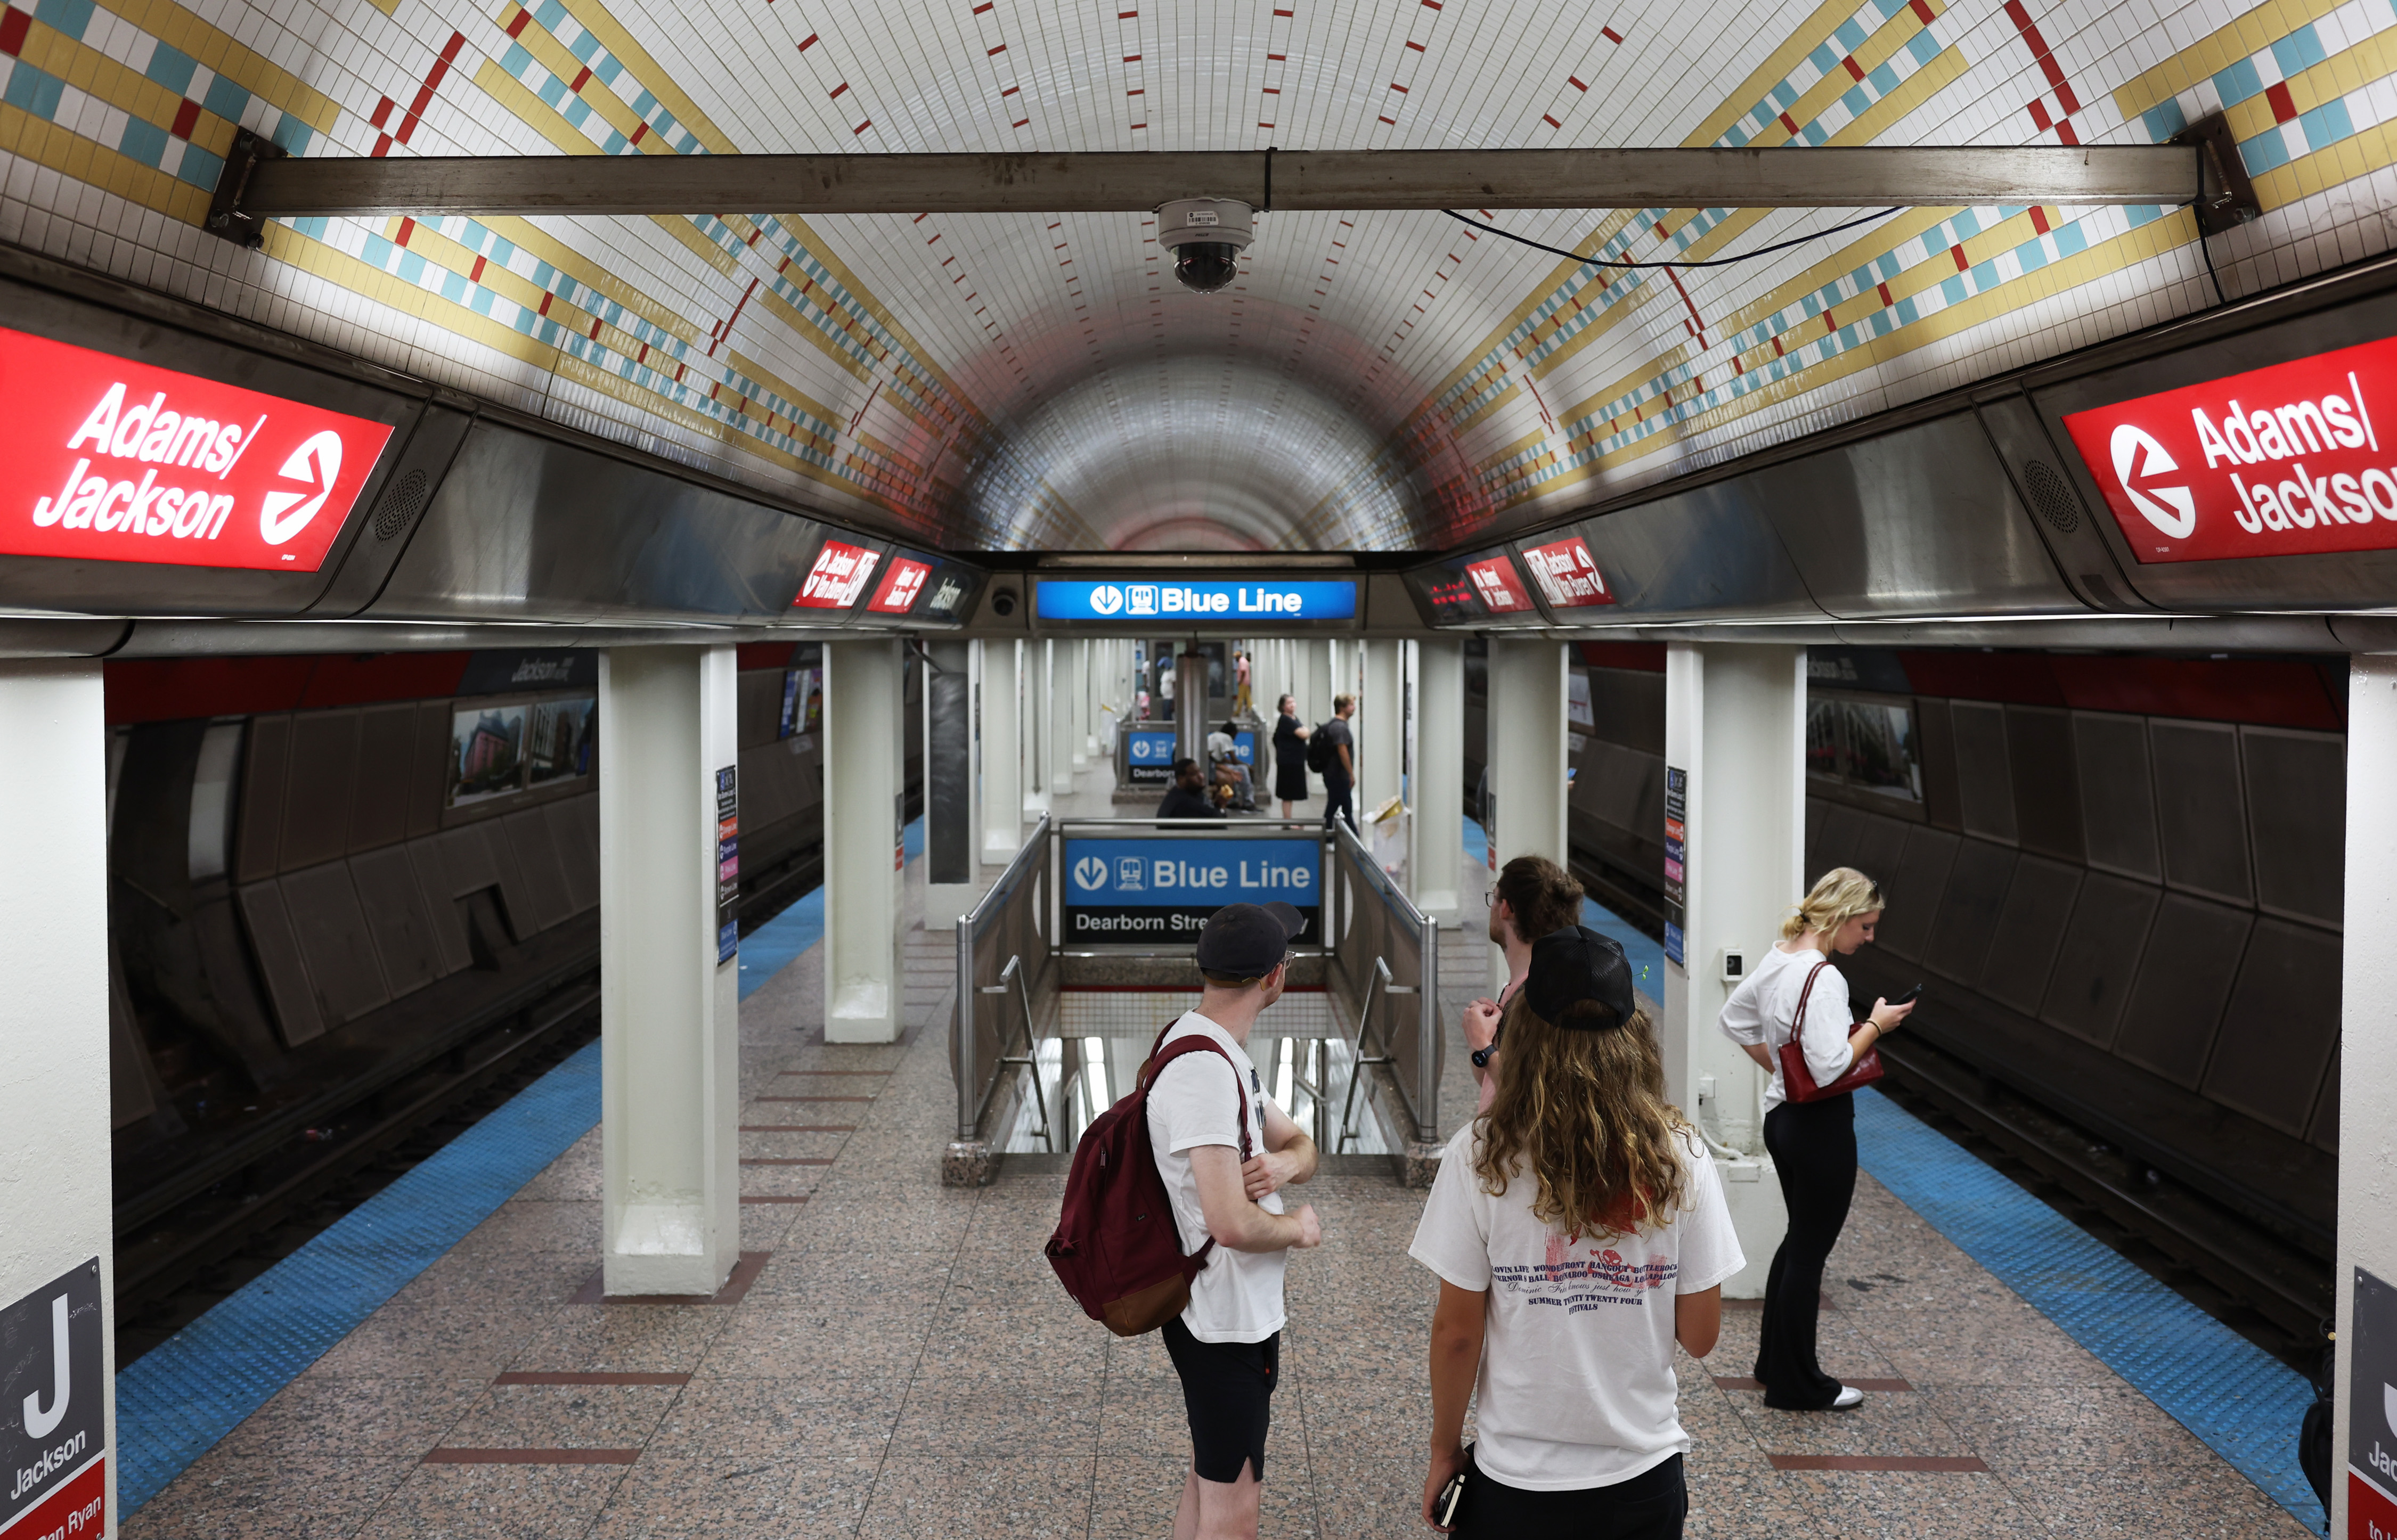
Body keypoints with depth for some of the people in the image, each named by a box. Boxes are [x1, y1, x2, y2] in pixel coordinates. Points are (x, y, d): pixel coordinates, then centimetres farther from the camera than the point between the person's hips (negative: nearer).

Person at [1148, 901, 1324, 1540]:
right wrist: (1299, 1226, -12)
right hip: (1226, 1320, -10)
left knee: (1208, 1478, 23)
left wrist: (1283, 1162, -9)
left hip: (1241, 1313, 10)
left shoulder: (1218, 1052, 8)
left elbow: (1302, 1145, 15)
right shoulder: (1204, 1069, -26)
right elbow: (1233, 1224, -33)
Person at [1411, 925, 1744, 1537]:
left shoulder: (1482, 1155, -15)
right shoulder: (1681, 1158, -10)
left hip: (1517, 1484, -2)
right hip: (1645, 1478, 2)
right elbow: (1701, 1337, -4)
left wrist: (1444, 1449, 4)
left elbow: (1456, 1332, -10)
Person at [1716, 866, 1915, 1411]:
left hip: (1783, 1116, 10)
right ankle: (1798, 1385, 14)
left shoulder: (1777, 959, 5)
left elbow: (1732, 1019, 18)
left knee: (1799, 1239, 22)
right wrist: (1876, 1025, -15)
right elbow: (1830, 1067, -28)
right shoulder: (1824, 979, -23)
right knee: (1810, 1251, 2)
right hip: (1821, 1126, -10)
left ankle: (1774, 1360, 33)